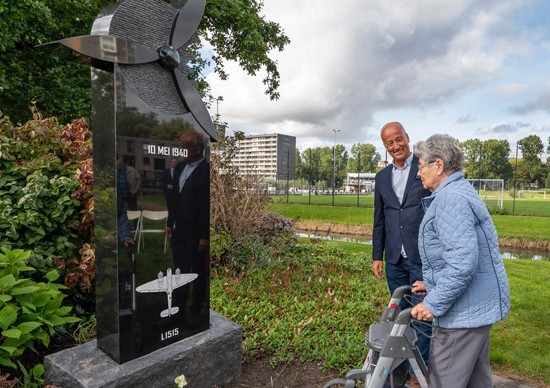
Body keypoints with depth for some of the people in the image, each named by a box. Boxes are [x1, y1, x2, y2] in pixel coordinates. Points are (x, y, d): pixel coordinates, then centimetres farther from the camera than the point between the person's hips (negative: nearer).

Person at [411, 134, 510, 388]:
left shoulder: (450, 199, -21)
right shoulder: (461, 191, 13)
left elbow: (462, 263, -29)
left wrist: (434, 303, -20)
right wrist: (433, 285, 17)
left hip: (463, 311, -11)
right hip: (480, 306, 11)